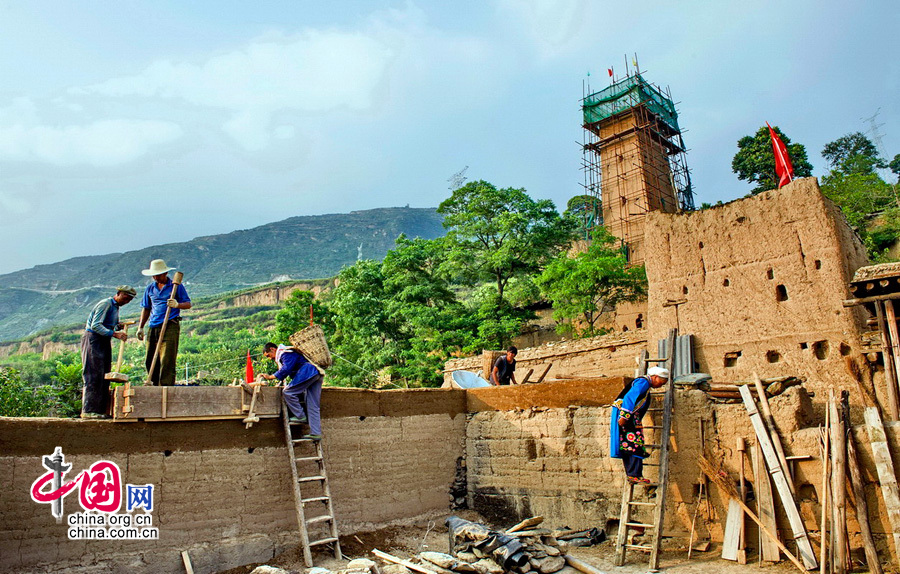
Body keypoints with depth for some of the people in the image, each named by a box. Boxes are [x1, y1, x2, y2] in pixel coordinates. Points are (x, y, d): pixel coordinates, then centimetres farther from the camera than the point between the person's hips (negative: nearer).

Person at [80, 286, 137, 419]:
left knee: (104, 377, 5)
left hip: (104, 342, 9)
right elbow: (95, 325, -20)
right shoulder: (105, 304, -11)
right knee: (94, 376, -12)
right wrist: (114, 334, -27)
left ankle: (101, 410, 7)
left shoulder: (116, 307, 17)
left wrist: (119, 326, 0)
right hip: (93, 339, -9)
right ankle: (88, 410, -11)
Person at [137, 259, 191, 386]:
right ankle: (155, 386, 16)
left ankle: (166, 387, -11)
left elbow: (188, 304, 2)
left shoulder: (176, 286, 4)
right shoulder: (150, 288, 17)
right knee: (150, 361, 6)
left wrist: (177, 305, -20)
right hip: (153, 327, 5)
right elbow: (146, 309, 23)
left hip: (170, 326, -5)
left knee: (167, 360, -10)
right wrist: (140, 327, 16)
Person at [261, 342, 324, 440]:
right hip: (317, 374, 11)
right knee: (313, 406, 7)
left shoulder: (285, 352, -5)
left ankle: (300, 417, 1)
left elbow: (285, 370, -15)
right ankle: (316, 433, 4)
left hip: (308, 372, -11)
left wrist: (270, 377, -7)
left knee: (288, 392, -6)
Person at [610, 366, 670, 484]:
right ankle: (634, 475, -13)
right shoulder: (643, 382, -9)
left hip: (630, 416, 10)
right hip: (625, 414, -10)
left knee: (627, 446, 7)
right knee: (634, 444, -12)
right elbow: (630, 397, -21)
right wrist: (624, 416, -26)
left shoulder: (646, 386, 24)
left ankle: (631, 474, 7)